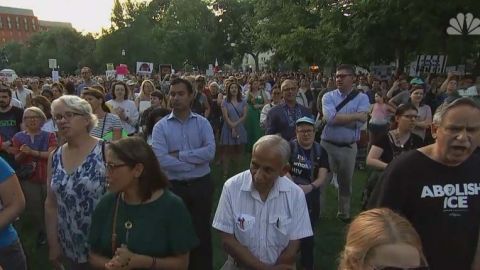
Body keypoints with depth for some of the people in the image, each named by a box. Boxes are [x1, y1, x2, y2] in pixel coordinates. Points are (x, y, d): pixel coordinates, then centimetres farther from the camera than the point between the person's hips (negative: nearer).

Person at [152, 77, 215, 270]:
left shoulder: (202, 123, 0)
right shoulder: (161, 126, -4)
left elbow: (210, 152, -15)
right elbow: (161, 160, -17)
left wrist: (179, 155, -15)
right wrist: (194, 162, -15)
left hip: (201, 185, 1)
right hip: (174, 186, 0)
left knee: (202, 232, 14)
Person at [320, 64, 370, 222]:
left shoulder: (362, 98, -2)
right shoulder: (328, 96, -2)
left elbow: (359, 123, -16)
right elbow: (330, 118, -20)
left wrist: (337, 118, -14)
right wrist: (356, 115, -17)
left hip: (349, 147, 1)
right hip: (327, 145, -1)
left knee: (346, 183, 18)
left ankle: (344, 213, 37)